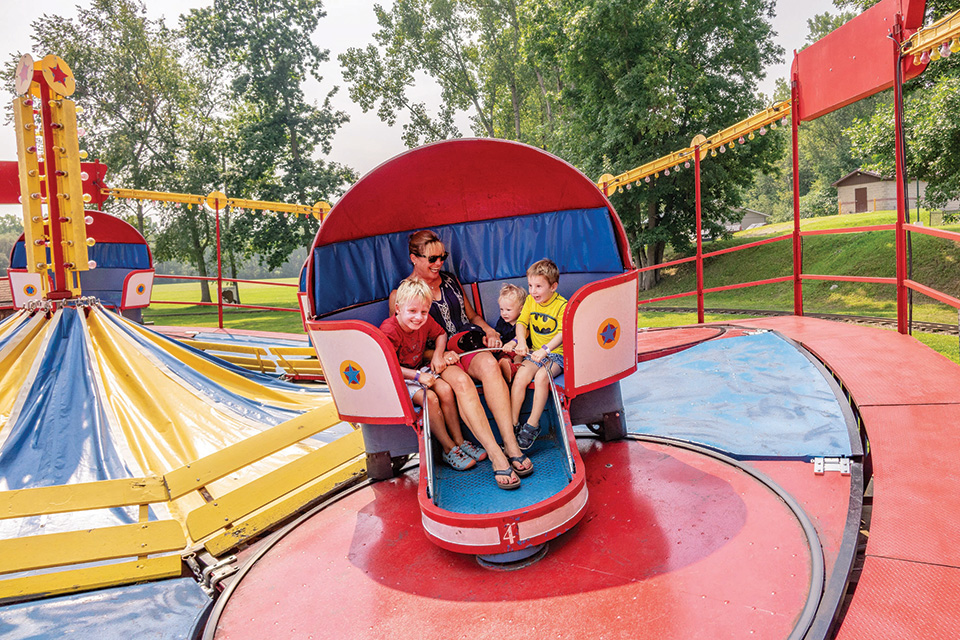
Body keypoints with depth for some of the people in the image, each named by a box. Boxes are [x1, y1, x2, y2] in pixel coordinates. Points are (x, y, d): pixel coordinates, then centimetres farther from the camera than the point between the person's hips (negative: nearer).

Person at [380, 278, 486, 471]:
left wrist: (438, 355, -4)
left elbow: (441, 334, 15)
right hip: (397, 379, -6)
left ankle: (459, 440, -6)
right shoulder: (389, 331, -25)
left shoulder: (425, 322, -5)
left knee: (445, 389, -17)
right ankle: (449, 449, -13)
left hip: (419, 371, 6)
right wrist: (417, 376, -28)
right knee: (429, 398, -26)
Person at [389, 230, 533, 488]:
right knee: (460, 382, -37)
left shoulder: (451, 280, 20)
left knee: (489, 365, -33)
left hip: (468, 345, 4)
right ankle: (496, 456, -42)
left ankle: (511, 444, -38)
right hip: (433, 357, -3)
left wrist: (489, 330, 7)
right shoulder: (400, 295, 5)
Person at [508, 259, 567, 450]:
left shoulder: (562, 305, -12)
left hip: (557, 353, -5)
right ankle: (513, 423, -10)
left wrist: (545, 349, -33)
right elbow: (521, 322, 6)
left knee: (541, 377, -30)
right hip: (534, 352, 5)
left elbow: (563, 333, -20)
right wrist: (522, 342, -14)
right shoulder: (530, 300, 6)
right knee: (520, 377, -21)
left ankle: (532, 425, -17)